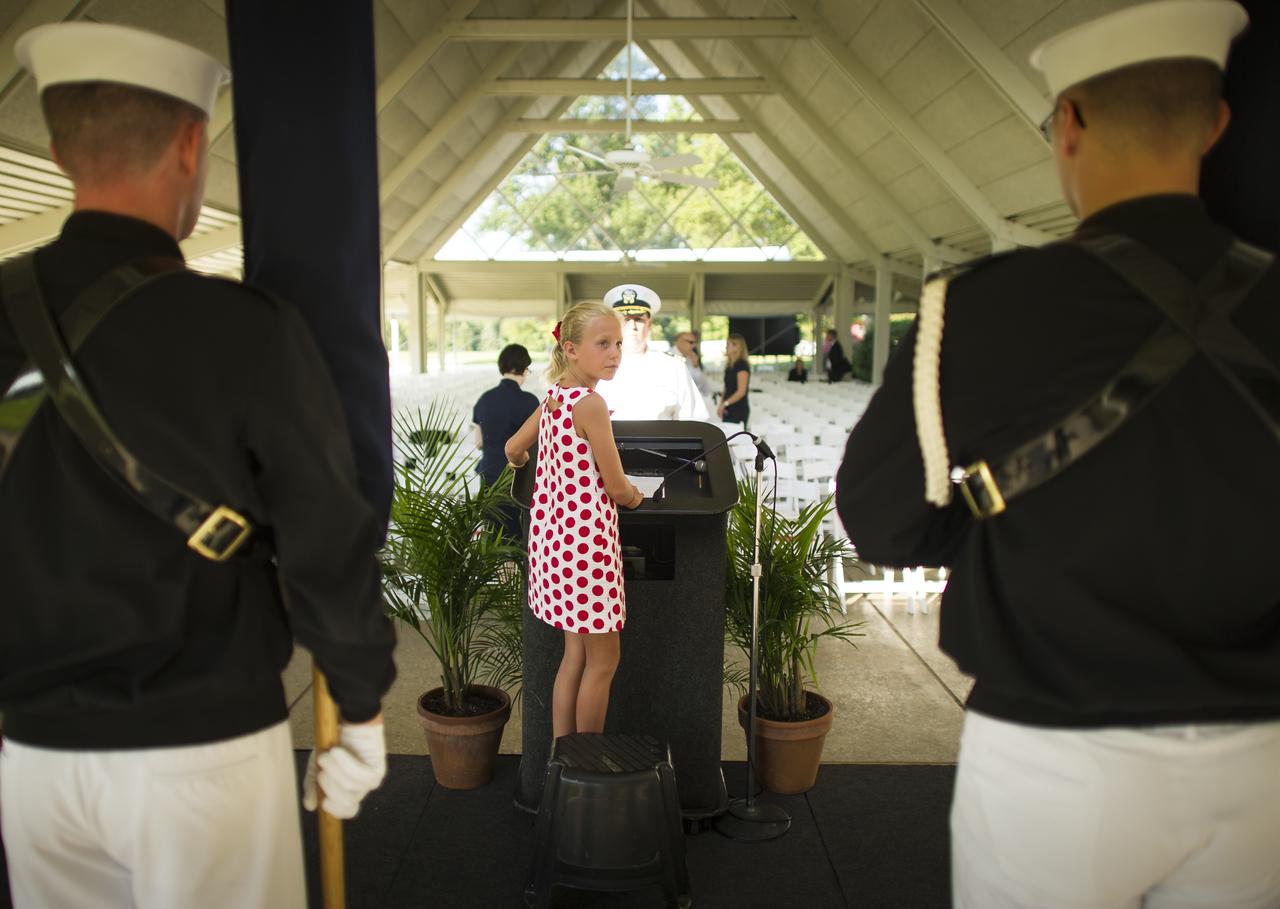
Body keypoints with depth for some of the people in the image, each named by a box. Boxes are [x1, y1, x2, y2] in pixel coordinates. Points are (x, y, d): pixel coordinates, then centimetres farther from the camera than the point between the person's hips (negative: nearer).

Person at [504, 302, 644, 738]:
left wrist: (530, 466, 42)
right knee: (603, 659, 7)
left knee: (576, 653, 19)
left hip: (553, 532, 9)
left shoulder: (553, 398, 7)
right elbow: (617, 488, -16)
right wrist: (635, 497, 6)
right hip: (586, 537, -9)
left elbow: (513, 450, 21)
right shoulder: (591, 404, -19)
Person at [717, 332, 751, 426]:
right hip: (728, 410, 8)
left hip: (739, 410, -8)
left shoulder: (742, 365, -11)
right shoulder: (729, 366, 14)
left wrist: (725, 404, -16)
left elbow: (741, 391, -16)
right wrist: (721, 405, 3)